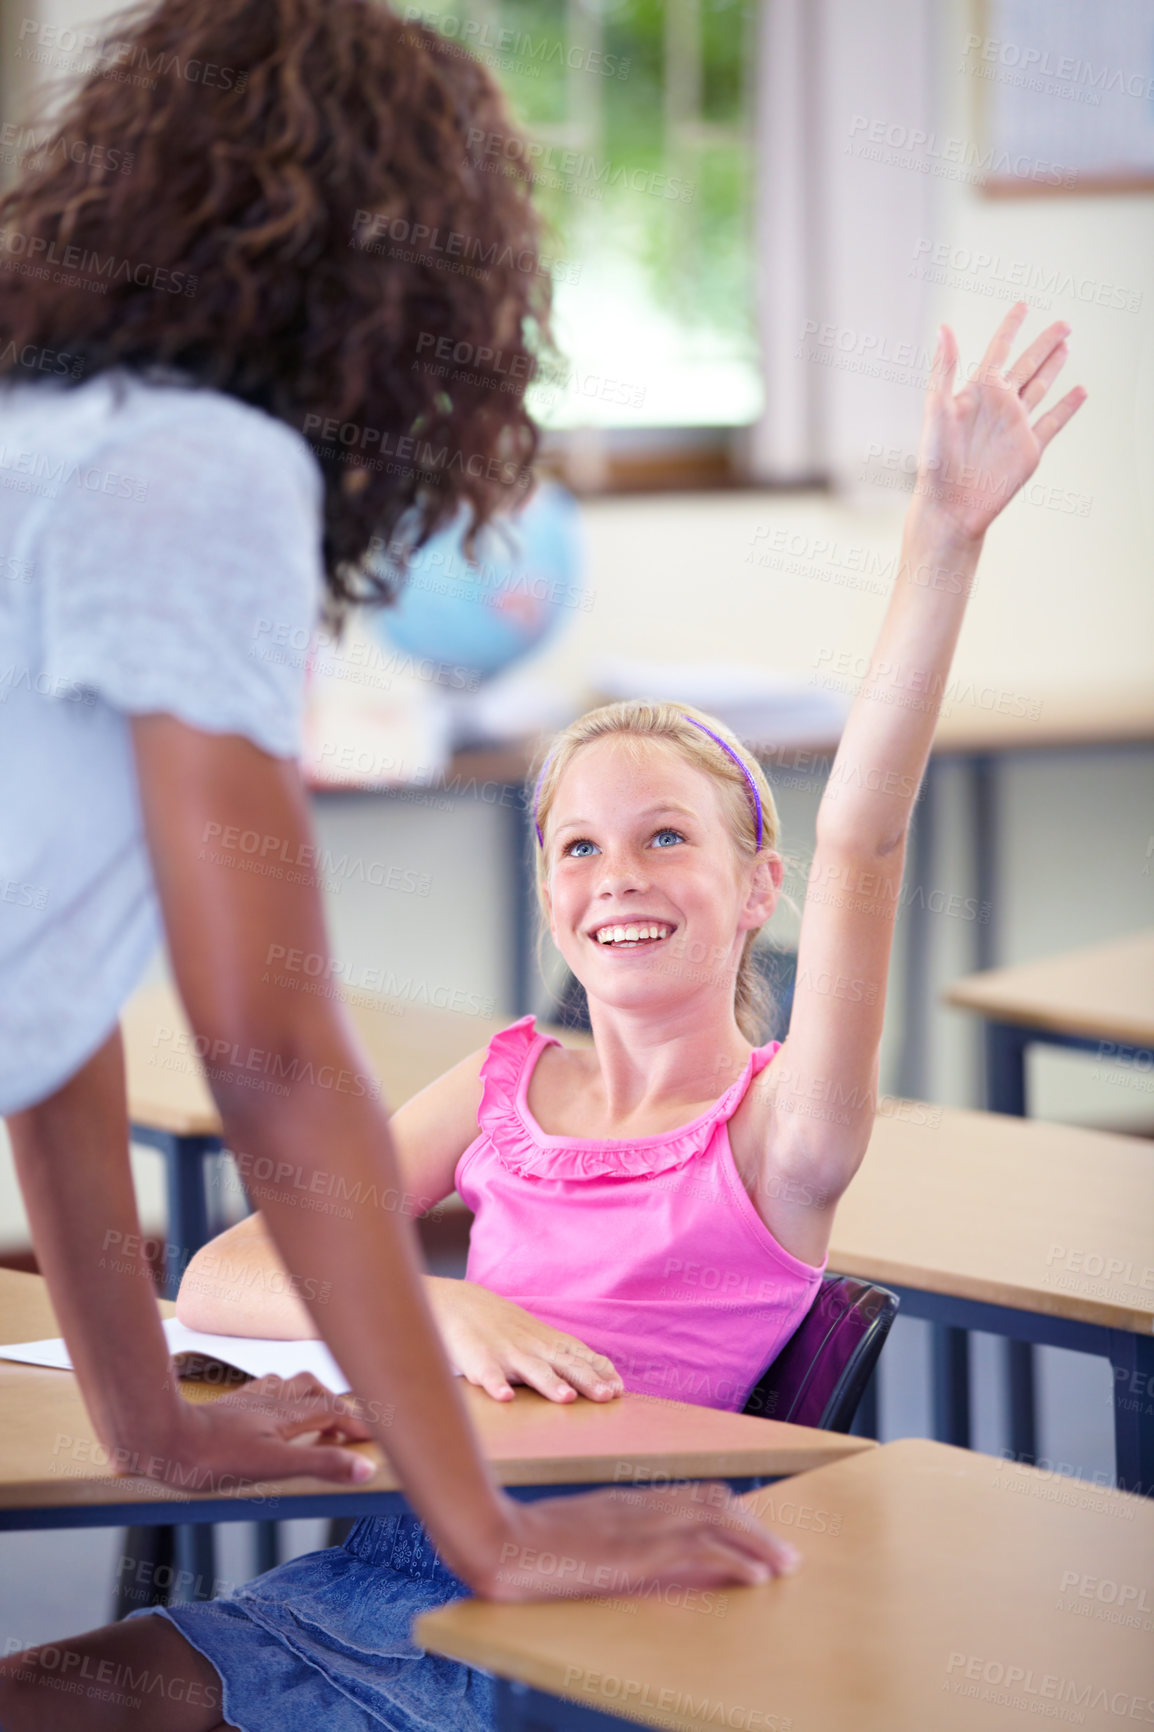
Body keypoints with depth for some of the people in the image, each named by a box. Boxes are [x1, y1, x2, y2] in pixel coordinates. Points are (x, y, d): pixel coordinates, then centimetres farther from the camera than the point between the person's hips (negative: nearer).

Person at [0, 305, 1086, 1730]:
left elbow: (860, 836, -18)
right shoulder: (505, 1087, 12)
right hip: (385, 1565, 5)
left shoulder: (778, 1131, -2)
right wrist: (439, 1309, -13)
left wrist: (946, 529, -28)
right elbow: (217, 1279, 7)